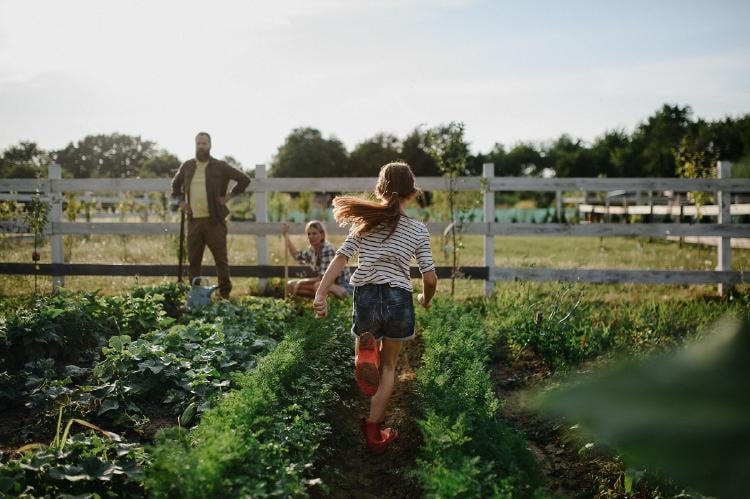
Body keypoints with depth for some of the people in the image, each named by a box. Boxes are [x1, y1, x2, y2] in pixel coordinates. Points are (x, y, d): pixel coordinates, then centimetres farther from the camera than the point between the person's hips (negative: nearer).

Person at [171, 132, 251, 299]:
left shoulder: (220, 166, -1)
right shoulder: (187, 166, 10)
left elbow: (244, 179, 0)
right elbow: (175, 184, 29)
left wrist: (230, 195, -3)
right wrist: (181, 200, 15)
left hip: (214, 221, -4)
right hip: (194, 221, 4)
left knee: (221, 259, -1)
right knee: (193, 260, 7)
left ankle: (225, 294, 4)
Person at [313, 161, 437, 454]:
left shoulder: (366, 222, 4)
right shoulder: (418, 230, 2)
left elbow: (341, 258, -7)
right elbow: (430, 278, 0)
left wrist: (321, 293, -10)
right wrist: (427, 299, 20)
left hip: (366, 298, 1)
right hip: (399, 299, -1)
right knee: (388, 366, 18)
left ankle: (366, 349, -3)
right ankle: (374, 432, 14)